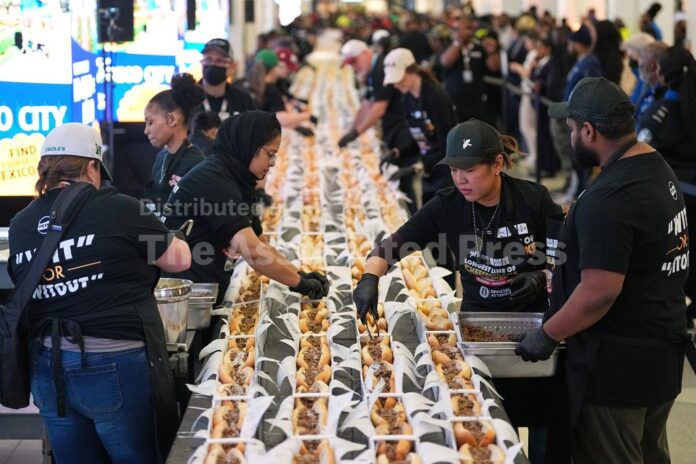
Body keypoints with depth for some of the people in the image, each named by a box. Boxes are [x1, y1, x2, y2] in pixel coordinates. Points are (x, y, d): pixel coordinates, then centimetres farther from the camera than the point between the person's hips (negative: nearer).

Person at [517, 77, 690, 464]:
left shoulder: (607, 200, -26)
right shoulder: (659, 168, 6)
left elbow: (600, 293, -28)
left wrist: (547, 335, -14)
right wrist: (555, 276, 20)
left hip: (617, 363, -10)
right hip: (662, 352, 10)